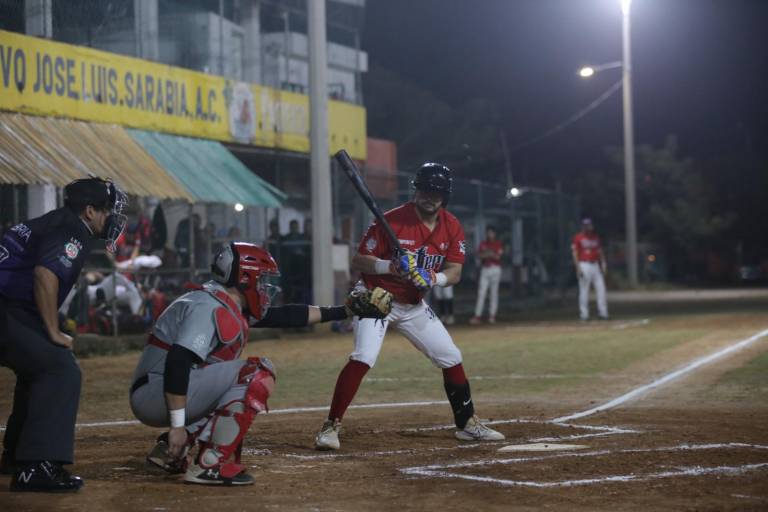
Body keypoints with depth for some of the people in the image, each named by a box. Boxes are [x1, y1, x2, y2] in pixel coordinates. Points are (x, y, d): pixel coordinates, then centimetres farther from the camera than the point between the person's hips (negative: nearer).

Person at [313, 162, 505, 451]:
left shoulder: (452, 227, -4)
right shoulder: (392, 221, -20)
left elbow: (455, 272, -5)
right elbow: (358, 261, -18)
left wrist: (434, 278, -27)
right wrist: (389, 267, -35)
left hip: (414, 305, 6)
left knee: (452, 359, 7)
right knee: (363, 358, -25)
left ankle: (467, 424, 24)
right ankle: (330, 427, -21)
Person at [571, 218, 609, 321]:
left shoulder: (595, 237, 13)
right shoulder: (578, 238, -4)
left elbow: (600, 251, 16)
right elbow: (575, 253, -7)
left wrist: (603, 264, 7)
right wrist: (578, 268, -15)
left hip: (595, 265, 6)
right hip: (584, 265, -6)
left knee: (601, 288, 1)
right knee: (584, 290, -3)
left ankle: (602, 313, 5)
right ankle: (584, 315, 1)